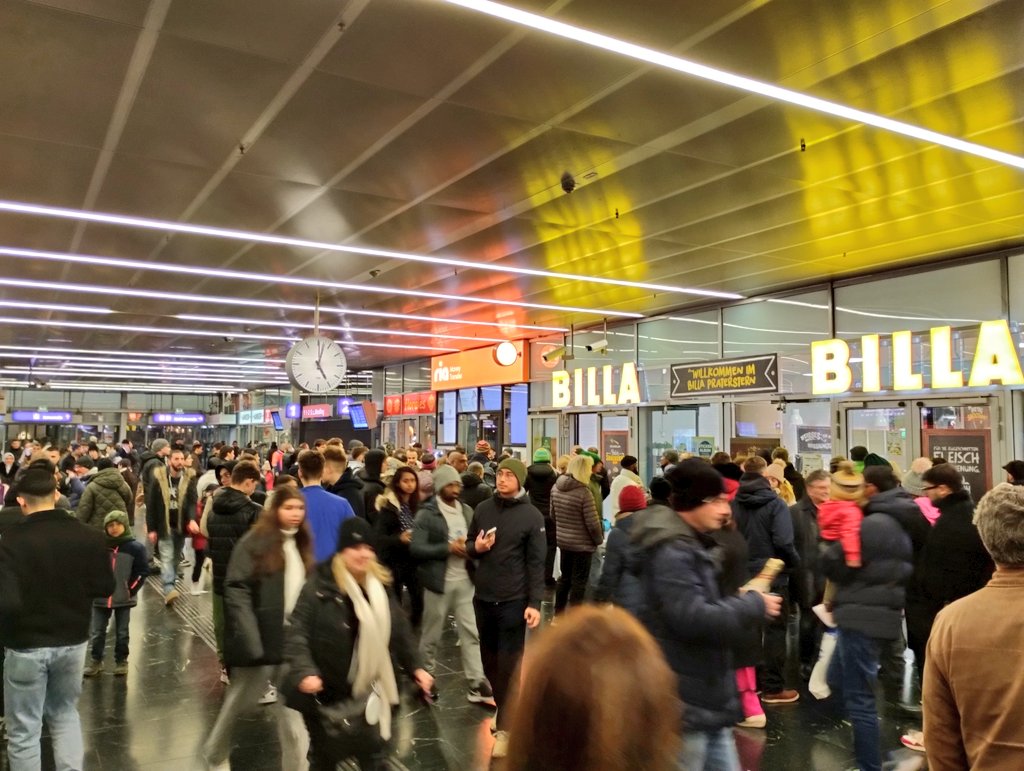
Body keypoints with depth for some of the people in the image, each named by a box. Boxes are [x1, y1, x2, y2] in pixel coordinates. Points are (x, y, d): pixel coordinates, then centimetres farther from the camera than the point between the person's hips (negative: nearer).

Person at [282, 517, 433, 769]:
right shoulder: (320, 585, -16)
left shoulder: (380, 586, 2)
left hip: (367, 691, 5)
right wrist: (304, 672, -30)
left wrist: (415, 667, 7)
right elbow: (297, 632, -18)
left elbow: (400, 630, 11)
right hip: (327, 692, -4)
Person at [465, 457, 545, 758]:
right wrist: (476, 547, -10)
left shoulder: (531, 515, -8)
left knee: (509, 663, 0)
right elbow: (469, 546, 14)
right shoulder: (483, 509, 5)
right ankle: (505, 709, 34)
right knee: (489, 660, 15)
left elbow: (536, 563, -8)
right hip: (483, 597, 5)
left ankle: (504, 726, 10)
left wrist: (535, 603, -14)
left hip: (513, 600, -5)